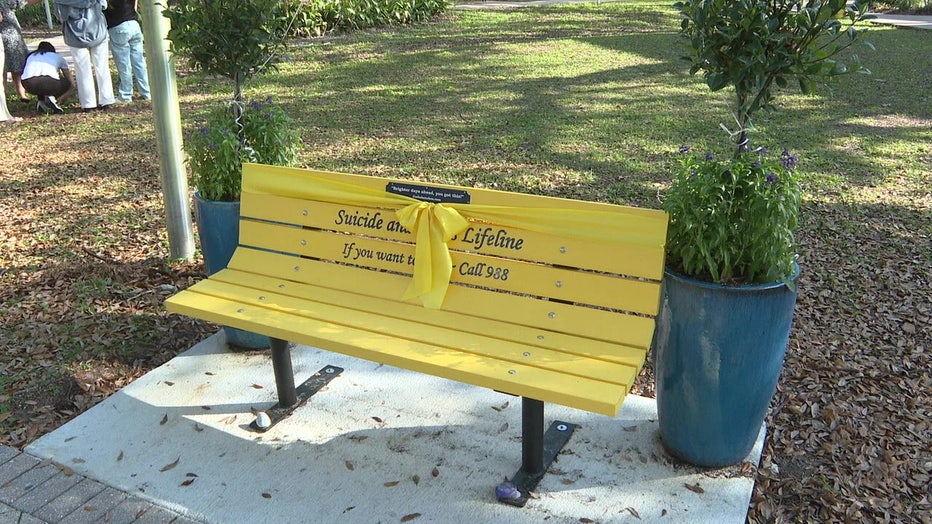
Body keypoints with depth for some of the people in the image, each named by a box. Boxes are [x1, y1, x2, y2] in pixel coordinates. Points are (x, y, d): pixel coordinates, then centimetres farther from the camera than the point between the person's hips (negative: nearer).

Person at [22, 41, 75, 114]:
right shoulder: (58, 57, 31)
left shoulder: (31, 56, 36)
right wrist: (61, 98, 43)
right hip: (48, 82, -4)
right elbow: (72, 85, 31)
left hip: (28, 84, 4)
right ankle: (51, 97, 0)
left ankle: (42, 102, 14)